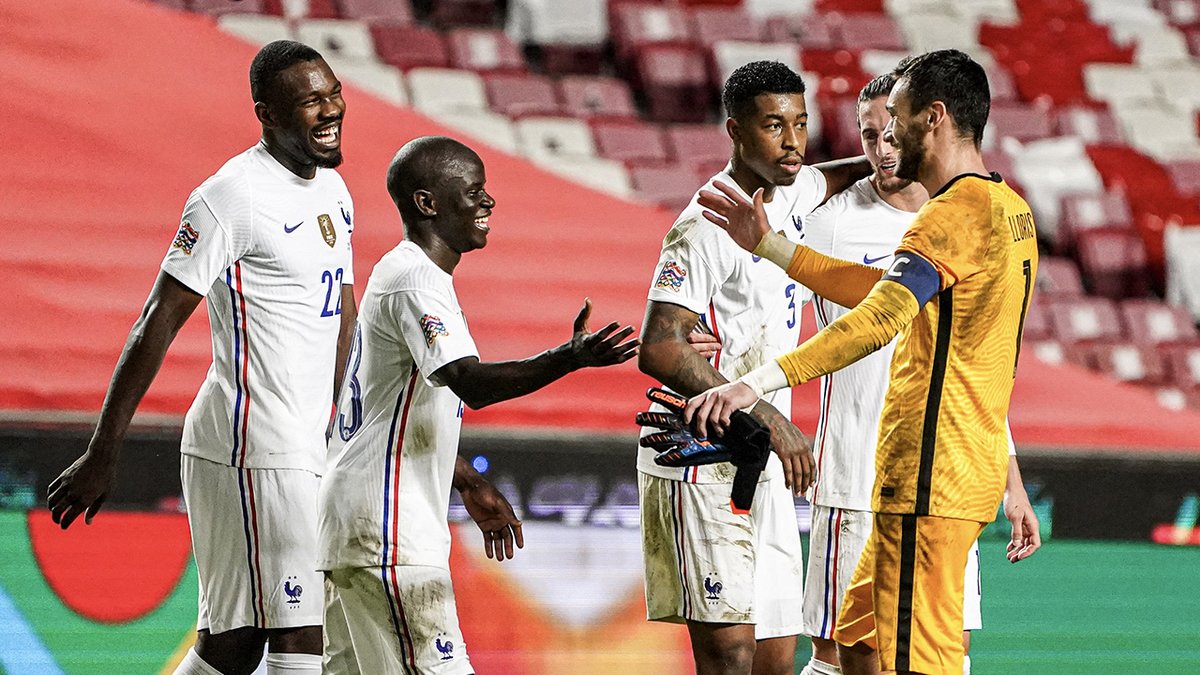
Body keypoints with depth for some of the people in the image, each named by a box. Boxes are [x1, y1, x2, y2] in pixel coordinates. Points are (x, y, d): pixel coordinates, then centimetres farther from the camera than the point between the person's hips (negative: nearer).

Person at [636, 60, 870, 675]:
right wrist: (767, 417, -24)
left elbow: (836, 177, 36)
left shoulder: (793, 193, 10)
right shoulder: (707, 226, -15)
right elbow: (658, 349, -22)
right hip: (703, 469, -9)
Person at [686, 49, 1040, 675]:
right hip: (970, 468, 10)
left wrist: (760, 381, -37)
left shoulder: (955, 213, -15)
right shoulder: (1007, 208, 17)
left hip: (930, 476, -10)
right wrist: (768, 245, 19)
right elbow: (880, 290, 22)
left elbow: (880, 318, -29)